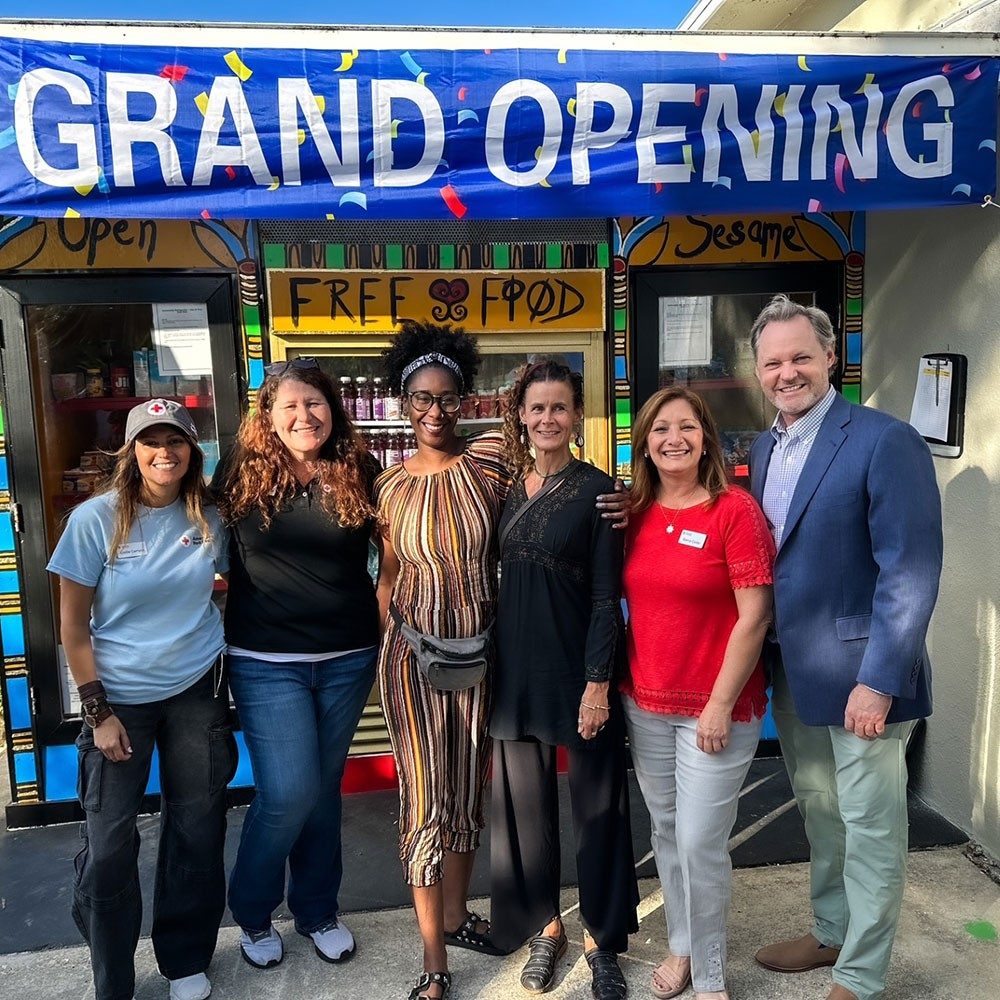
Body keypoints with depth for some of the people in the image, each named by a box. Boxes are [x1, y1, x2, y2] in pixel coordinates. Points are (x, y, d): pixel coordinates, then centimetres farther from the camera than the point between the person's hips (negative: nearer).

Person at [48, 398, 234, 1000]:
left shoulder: (210, 518, -2)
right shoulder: (97, 519, -10)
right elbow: (74, 624, -6)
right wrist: (98, 712, -8)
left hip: (197, 691, 2)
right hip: (120, 695, -2)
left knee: (197, 831, 10)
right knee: (110, 843, 3)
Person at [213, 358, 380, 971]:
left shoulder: (360, 473, -2)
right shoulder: (243, 474, -3)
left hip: (347, 661, 2)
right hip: (266, 663, -2)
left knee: (324, 787, 14)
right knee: (288, 793, -3)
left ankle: (319, 909, 36)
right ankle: (253, 912, 27)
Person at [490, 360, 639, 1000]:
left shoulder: (596, 490, -8)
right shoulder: (507, 488, 5)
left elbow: (607, 598, -10)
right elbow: (503, 582, 10)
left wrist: (598, 682, -14)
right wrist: (490, 669, 9)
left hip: (577, 668, -4)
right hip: (516, 668, 5)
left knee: (596, 802, 9)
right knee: (525, 799, 14)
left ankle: (602, 937, 30)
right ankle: (546, 927, 35)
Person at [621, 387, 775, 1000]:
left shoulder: (735, 510, -13)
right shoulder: (637, 513, 3)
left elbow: (755, 615, -14)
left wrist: (721, 705, -15)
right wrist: (613, 684, 6)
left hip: (715, 709, -5)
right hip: (645, 702, 5)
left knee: (701, 845, 3)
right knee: (666, 832, 18)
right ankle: (682, 945, 40)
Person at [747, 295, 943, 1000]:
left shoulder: (886, 441, -16)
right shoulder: (763, 449, 7)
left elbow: (911, 573, -19)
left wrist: (878, 681, -21)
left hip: (859, 677, -7)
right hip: (792, 672, 7)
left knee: (870, 830, 9)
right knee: (820, 815, 22)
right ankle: (830, 934, 43)